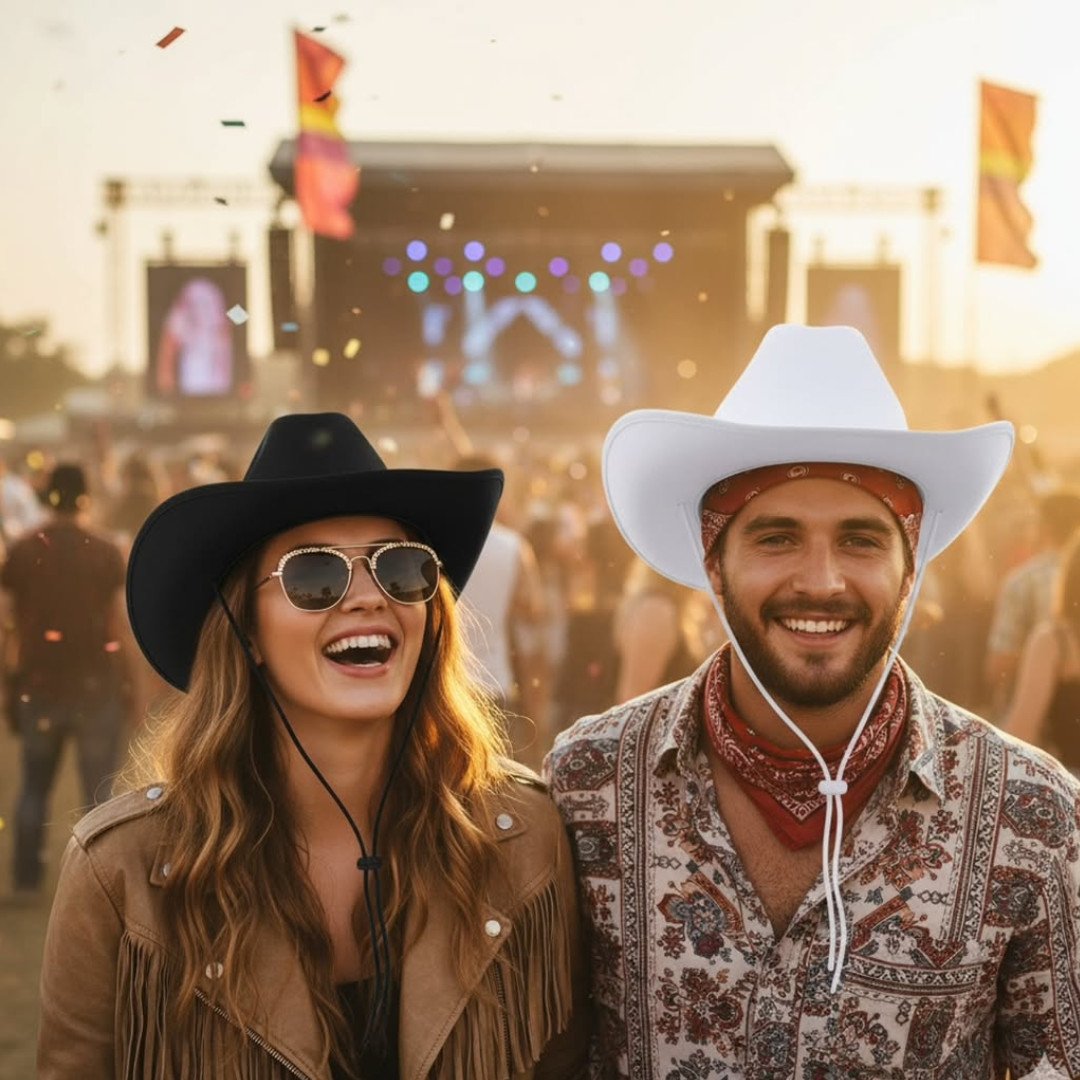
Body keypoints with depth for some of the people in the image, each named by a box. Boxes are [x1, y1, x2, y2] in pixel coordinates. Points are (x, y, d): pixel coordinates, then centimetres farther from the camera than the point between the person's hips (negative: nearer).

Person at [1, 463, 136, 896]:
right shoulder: (106, 553, -6)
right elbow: (121, 624, -5)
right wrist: (127, 684, 4)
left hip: (39, 684, 2)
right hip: (96, 685, -2)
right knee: (99, 790, 4)